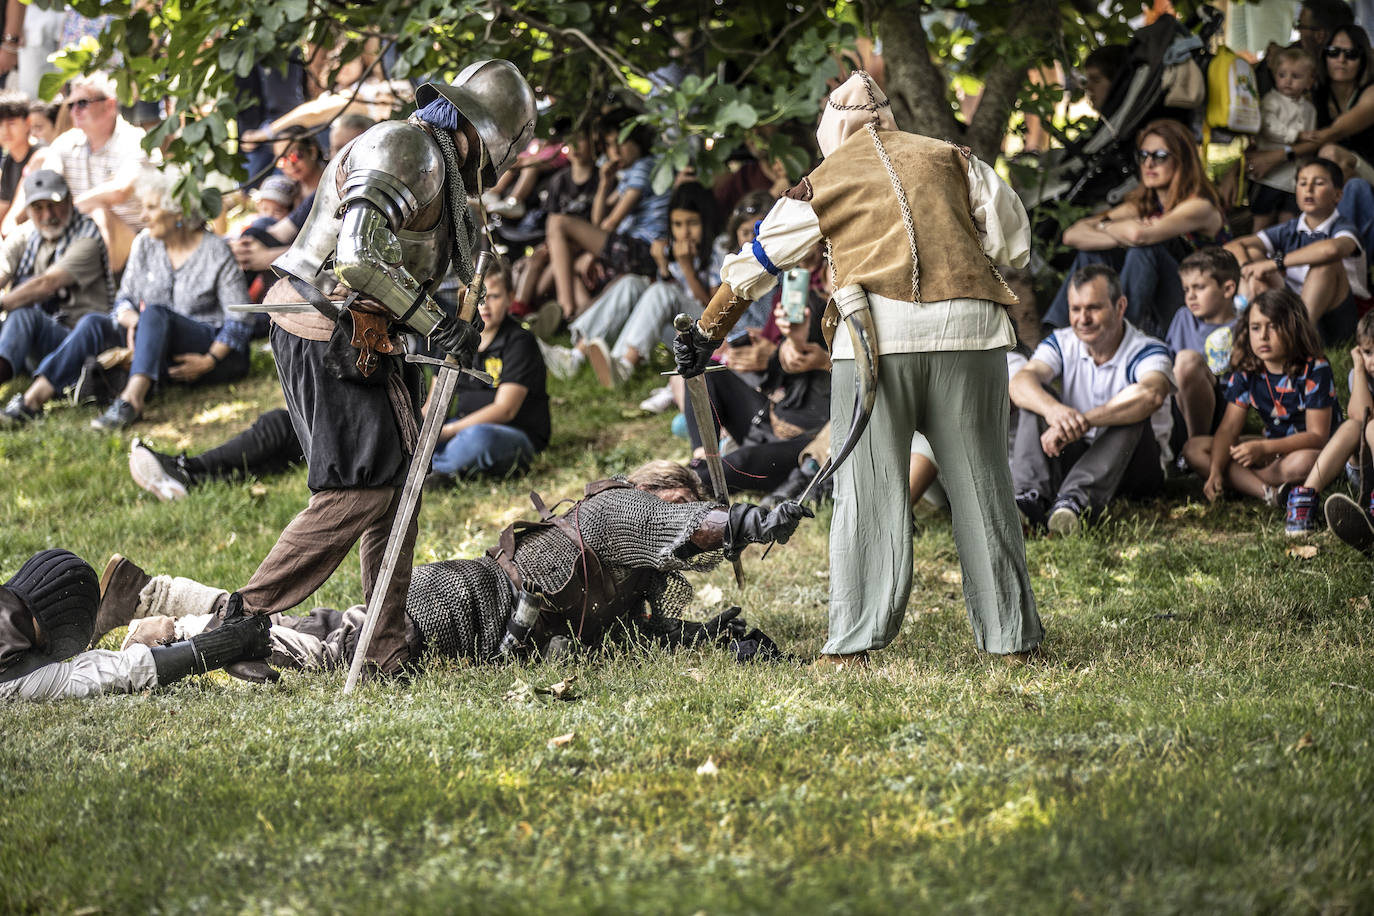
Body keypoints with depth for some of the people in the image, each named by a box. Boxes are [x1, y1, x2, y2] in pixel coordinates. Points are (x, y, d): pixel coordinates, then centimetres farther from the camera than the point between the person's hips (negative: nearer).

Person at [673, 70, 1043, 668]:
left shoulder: (823, 182, 17)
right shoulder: (951, 159, 19)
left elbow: (754, 264, 25)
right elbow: (1012, 242, 15)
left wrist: (706, 335, 36)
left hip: (878, 332, -1)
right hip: (968, 326, 1)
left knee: (869, 491, 2)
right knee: (980, 485, 7)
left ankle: (854, 643, -1)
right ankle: (1011, 638, 10)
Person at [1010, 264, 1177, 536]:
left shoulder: (1147, 351, -11)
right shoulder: (1062, 343, 1)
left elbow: (1151, 395, -37)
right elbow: (1020, 383, -19)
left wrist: (1083, 421, -46)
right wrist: (1054, 409, -42)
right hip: (1073, 458, 3)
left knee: (1132, 414, -31)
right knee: (1036, 399, -16)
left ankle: (1076, 498, -53)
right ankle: (1031, 496, -40)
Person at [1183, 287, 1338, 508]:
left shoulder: (1315, 370, -17)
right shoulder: (1245, 372, -3)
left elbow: (1317, 436, -22)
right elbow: (1229, 428, -6)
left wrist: (1263, 448, -34)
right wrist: (1215, 471, -25)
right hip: (1274, 448, 6)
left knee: (1303, 462, -44)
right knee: (1193, 449, -10)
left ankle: (1239, 478, -12)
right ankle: (1267, 492, -30)